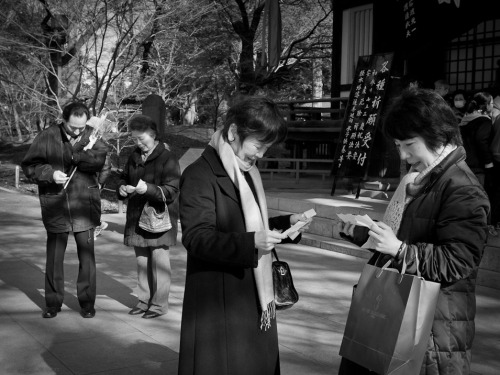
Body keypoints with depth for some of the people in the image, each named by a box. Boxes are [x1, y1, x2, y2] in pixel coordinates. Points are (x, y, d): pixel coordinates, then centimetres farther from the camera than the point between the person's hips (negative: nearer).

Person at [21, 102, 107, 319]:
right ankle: (53, 303, 23)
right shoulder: (47, 137, -5)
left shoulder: (91, 137, -1)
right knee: (54, 257, 8)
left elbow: (100, 159, -18)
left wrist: (74, 156, -25)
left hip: (84, 208, 1)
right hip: (55, 208, 0)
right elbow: (29, 166, -3)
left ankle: (87, 302, 20)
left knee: (87, 256, 7)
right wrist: (50, 173, -18)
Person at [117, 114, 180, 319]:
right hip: (137, 218, 6)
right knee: (142, 262, 13)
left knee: (159, 262, 0)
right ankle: (144, 300, 25)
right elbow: (124, 178, 21)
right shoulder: (134, 157, 11)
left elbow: (171, 191, -15)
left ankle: (159, 304, 11)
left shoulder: (168, 158, -10)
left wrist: (148, 188, -30)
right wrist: (122, 188, -2)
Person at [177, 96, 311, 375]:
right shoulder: (200, 175, -15)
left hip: (254, 300, 8)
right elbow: (196, 237, -23)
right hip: (220, 305, -8)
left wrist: (287, 223, 4)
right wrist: (250, 243, -34)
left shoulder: (248, 173, 14)